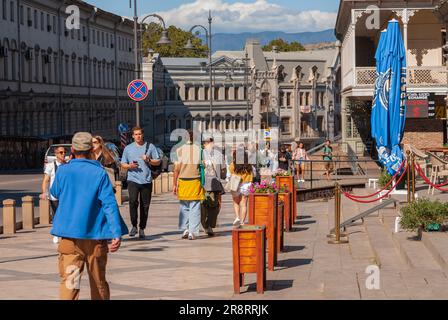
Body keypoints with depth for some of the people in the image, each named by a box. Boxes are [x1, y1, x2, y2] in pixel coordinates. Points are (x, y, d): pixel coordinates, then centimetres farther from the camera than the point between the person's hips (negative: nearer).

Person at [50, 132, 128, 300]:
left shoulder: (63, 171, -2)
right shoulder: (100, 173, -4)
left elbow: (55, 193, 18)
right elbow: (109, 204, -11)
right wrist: (117, 234, -14)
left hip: (70, 236, 0)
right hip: (96, 236, 0)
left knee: (69, 282, -6)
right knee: (99, 283, 16)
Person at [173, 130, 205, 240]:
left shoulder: (180, 150, -3)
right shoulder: (199, 149, -2)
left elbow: (176, 169, -4)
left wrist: (174, 184, 1)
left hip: (183, 181, 0)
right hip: (196, 181, 0)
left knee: (184, 207, 14)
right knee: (195, 208, 3)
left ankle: (184, 229, 8)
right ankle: (193, 232, -1)